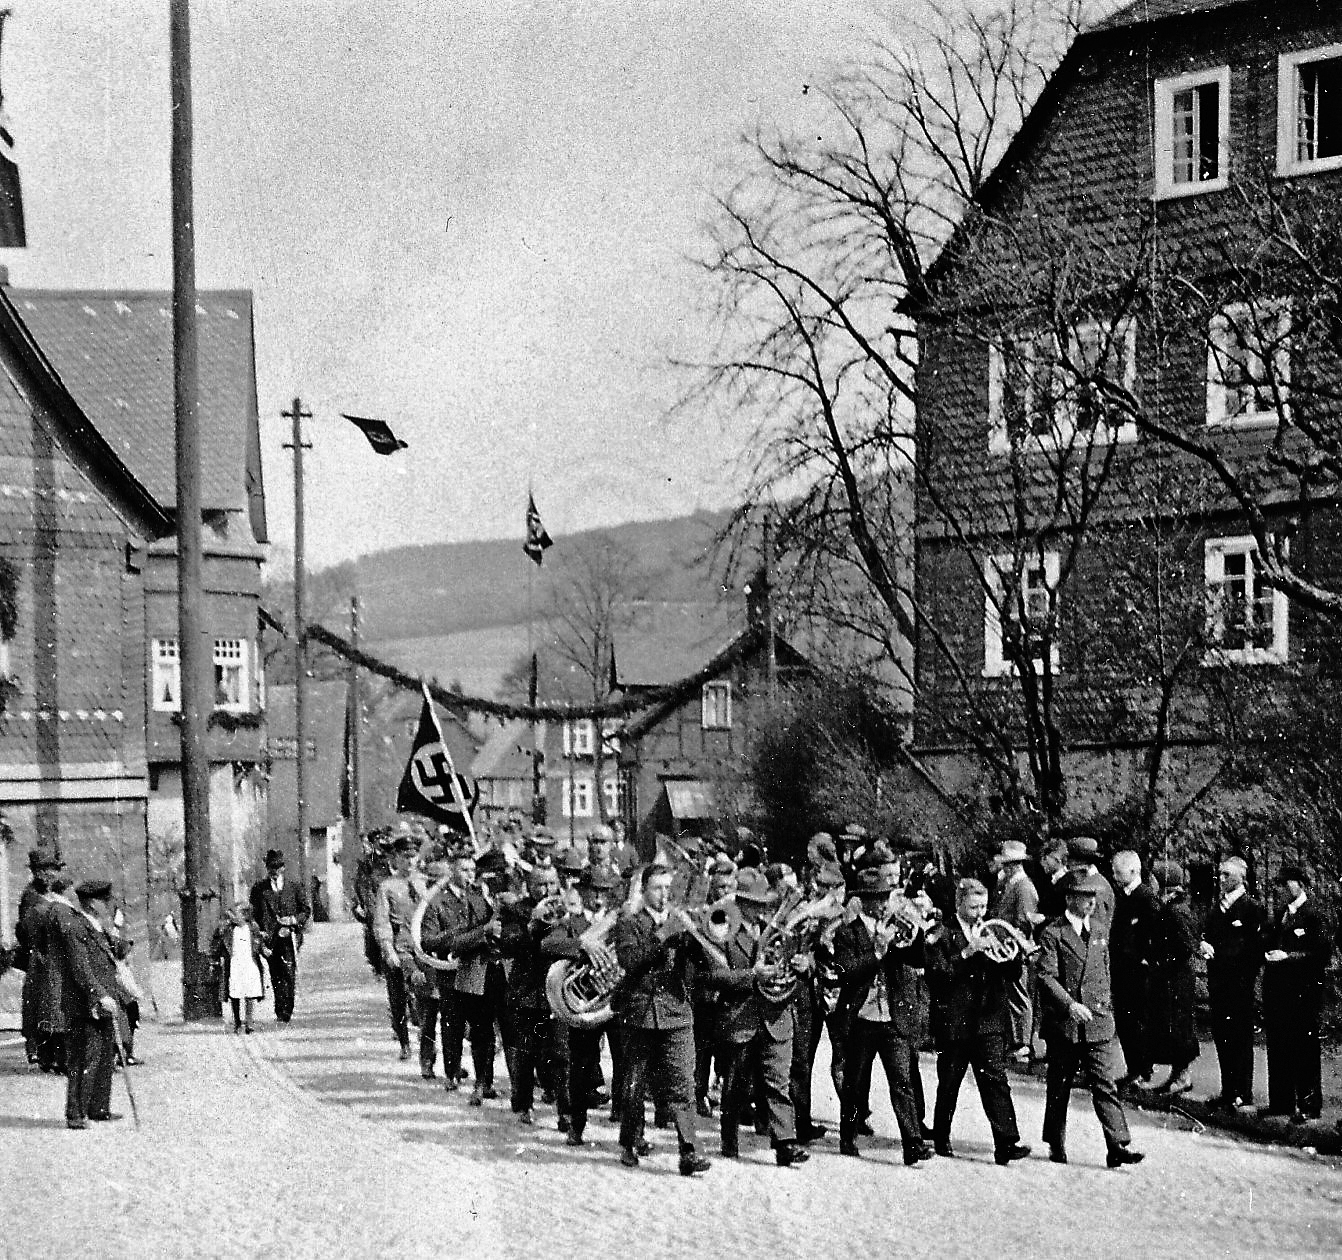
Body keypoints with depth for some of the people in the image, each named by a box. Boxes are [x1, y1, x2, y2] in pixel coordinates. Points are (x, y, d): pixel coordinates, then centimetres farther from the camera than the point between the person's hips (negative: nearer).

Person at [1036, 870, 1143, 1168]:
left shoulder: (1099, 931, 13)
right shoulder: (1053, 933, -6)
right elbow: (1046, 976, -13)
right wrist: (1069, 1004, -24)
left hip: (1097, 1023, 3)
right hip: (1062, 1022, -3)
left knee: (1105, 1085, -5)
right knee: (1059, 1087, 8)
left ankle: (1119, 1146, -10)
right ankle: (1056, 1145, 21)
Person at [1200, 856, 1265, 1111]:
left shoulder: (1252, 908, -7)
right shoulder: (1217, 906, 15)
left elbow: (1255, 949, -9)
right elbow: (1206, 933, 17)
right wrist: (1203, 943, -5)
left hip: (1239, 983, -7)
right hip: (1217, 982, 7)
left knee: (1240, 1039, -4)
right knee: (1220, 1036, 10)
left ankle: (1243, 1097, 0)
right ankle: (1228, 1091, 18)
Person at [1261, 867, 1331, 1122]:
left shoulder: (1313, 916, -6)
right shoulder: (1281, 914, 18)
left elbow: (1322, 952, -13)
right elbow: (1269, 944, 22)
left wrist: (1289, 956, -17)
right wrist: (1268, 953, 0)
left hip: (1303, 992, -8)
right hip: (1277, 990, 8)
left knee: (1304, 1050, -4)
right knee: (1277, 1048, 10)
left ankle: (1308, 1106, 0)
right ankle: (1280, 1102, 18)